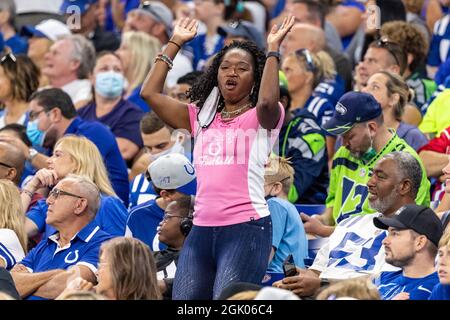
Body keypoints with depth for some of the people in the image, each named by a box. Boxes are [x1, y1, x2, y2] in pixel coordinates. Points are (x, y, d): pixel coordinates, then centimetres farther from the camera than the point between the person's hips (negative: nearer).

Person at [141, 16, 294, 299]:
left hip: (246, 228, -6)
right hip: (202, 230, 6)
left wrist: (273, 49, -13)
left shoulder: (261, 118, 4)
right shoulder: (202, 117, 17)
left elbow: (268, 102, -21)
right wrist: (175, 43, 15)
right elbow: (150, 93, 13)